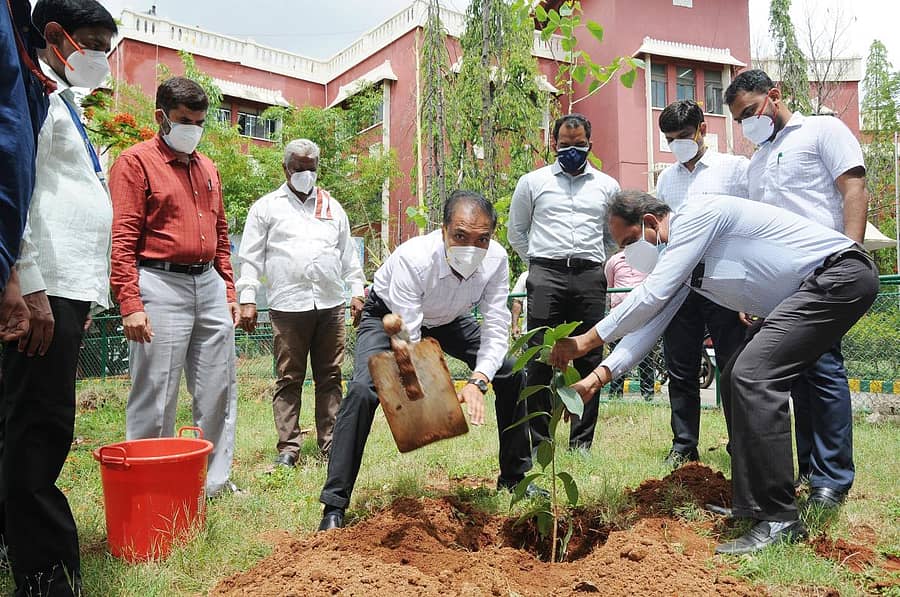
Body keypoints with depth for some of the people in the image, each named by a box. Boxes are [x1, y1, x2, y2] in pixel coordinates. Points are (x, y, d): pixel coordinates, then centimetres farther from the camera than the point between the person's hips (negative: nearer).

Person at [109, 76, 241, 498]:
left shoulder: (208, 168, 17)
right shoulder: (136, 162, -3)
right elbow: (122, 240, -9)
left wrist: (228, 291, 17)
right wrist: (130, 305, -16)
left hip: (209, 285, 7)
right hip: (161, 285, -6)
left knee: (219, 391, 10)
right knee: (156, 398, -1)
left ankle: (215, 480, 22)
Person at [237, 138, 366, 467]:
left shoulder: (332, 206, 18)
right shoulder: (266, 207, 9)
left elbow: (348, 254, 19)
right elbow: (250, 258, 5)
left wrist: (357, 292, 10)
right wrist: (247, 300, -4)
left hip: (330, 305, 3)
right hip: (288, 305, -3)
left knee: (330, 378, 6)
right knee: (289, 380, 0)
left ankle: (331, 443, 13)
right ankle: (287, 447, 7)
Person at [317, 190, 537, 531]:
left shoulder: (496, 259, -27)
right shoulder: (412, 259, -40)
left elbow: (496, 328, -25)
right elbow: (408, 342, -41)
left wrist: (478, 382, -42)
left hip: (448, 319, 5)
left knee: (510, 373, -4)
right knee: (362, 390, -27)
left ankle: (514, 477, 15)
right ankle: (334, 505, -15)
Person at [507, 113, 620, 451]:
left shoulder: (607, 186, 16)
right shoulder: (532, 182, 11)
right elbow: (516, 232, 18)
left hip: (590, 278, 2)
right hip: (546, 276, -1)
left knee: (589, 360, 2)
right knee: (540, 360, -5)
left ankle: (582, 442, 10)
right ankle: (539, 442, 3)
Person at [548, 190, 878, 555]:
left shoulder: (698, 215, -18)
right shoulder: (679, 252, 11)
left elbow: (650, 297, -24)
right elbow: (651, 320, 8)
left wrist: (587, 340, -19)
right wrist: (599, 375, -2)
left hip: (842, 274, -10)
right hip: (807, 291, 10)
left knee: (753, 376, -21)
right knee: (737, 379, 9)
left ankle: (777, 520, -17)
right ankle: (753, 501, 17)